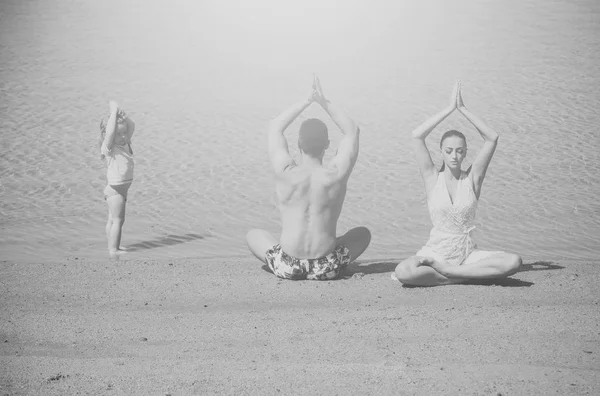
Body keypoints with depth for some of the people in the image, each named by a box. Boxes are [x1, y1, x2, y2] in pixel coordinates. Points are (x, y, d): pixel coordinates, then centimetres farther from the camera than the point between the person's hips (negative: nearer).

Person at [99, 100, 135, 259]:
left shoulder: (125, 144, 7)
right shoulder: (108, 147, -16)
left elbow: (131, 127, 9)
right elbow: (110, 132, -34)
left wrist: (123, 116, -7)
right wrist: (113, 112, -28)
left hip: (122, 187, 8)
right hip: (115, 187, -8)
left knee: (113, 219, 16)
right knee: (118, 220, -7)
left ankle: (113, 248, 24)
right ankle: (114, 250, -5)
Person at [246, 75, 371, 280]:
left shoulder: (285, 173, -10)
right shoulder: (336, 175, -9)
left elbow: (274, 127, 8)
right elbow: (352, 130, 8)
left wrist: (305, 102, 8)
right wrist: (324, 102, 5)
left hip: (287, 267, 0)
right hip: (327, 269, 0)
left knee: (253, 234, 30)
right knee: (363, 233, 28)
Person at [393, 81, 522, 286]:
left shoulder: (472, 178, 4)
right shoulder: (433, 178, 1)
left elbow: (492, 138, -5)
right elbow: (417, 136, -10)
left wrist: (463, 109, -6)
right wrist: (449, 109, -8)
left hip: (467, 253, 2)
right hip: (436, 251, -2)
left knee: (513, 262, -26)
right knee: (402, 272, -34)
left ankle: (445, 270, -18)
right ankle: (467, 275, -17)